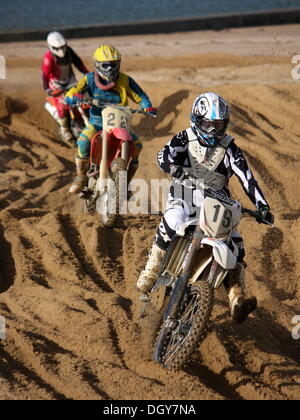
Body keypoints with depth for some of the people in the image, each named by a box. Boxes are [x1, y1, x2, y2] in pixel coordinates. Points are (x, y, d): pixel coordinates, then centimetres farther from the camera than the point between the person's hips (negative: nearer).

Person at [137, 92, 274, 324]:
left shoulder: (229, 147, 0)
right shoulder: (185, 138, -3)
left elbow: (247, 177, -7)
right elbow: (164, 154, -20)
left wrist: (262, 205, -19)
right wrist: (174, 167, -43)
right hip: (184, 197, -2)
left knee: (235, 243, -16)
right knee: (171, 222, -35)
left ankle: (237, 298, -23)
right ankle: (150, 274, -25)